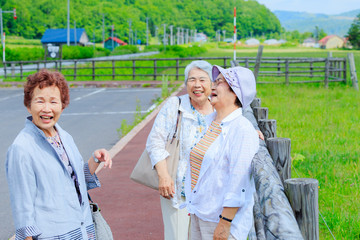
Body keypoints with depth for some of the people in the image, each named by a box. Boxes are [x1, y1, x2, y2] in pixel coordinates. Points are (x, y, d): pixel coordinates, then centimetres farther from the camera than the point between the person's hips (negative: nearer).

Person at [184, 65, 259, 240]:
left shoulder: (242, 130, -17)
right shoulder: (209, 121, 8)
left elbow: (239, 183, -21)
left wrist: (224, 224, -22)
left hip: (223, 217, -8)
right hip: (198, 214, 8)